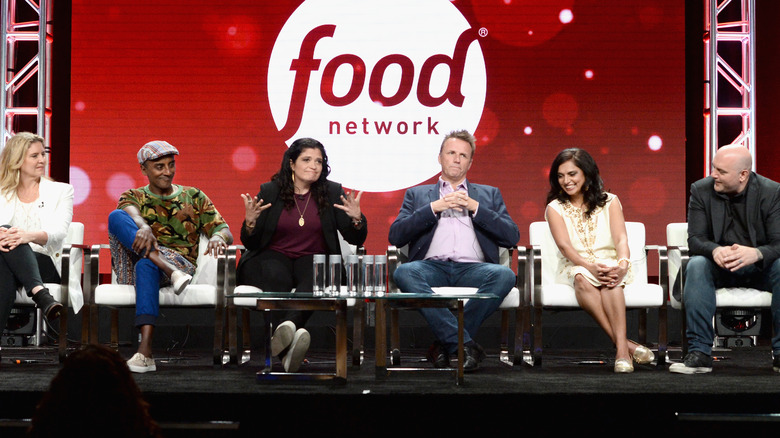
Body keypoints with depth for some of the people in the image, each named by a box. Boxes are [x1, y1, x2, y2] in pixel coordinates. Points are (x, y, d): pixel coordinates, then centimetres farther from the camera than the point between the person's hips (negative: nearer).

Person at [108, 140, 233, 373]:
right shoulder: (133, 196, 19)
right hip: (135, 269, 1)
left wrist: (218, 237, -18)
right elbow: (130, 211, -8)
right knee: (116, 216, -24)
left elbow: (224, 230, 9)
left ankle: (145, 352, -52)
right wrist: (143, 226, -33)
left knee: (146, 264, -39)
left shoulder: (194, 197, 21)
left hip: (182, 263, -1)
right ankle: (173, 273, -42)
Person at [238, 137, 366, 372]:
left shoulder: (333, 192, 9)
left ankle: (285, 328, -58)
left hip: (313, 258, 1)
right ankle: (287, 349, -53)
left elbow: (356, 240, 6)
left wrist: (357, 219, -16)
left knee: (314, 278, -35)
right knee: (276, 277, -36)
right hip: (273, 256, -1)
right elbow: (249, 243, 5)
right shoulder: (270, 191, 6)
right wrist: (250, 221, -16)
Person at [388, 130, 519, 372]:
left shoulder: (489, 194, 27)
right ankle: (466, 343, -34)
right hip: (432, 267, 0)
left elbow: (512, 237, 11)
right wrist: (434, 207, 1)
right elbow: (395, 236, 9)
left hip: (473, 268, 1)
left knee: (505, 275, -33)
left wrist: (475, 208, 2)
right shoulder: (417, 195, 25)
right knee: (404, 272, -35)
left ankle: (446, 343, -24)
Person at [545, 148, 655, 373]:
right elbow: (564, 245, -9)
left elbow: (621, 239, -6)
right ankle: (624, 342, -42)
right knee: (582, 279, -37)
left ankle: (621, 348, -48)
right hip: (575, 267, 0)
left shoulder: (609, 201, 10)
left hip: (609, 264, 0)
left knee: (610, 280, -36)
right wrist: (590, 266, -29)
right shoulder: (555, 208, 8)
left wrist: (622, 265, -29)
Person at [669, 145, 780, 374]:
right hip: (719, 268, 1)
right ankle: (700, 353, -32)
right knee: (696, 265, -32)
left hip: (759, 267, -1)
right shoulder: (701, 190, -4)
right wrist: (715, 251, -35)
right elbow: (695, 240, -10)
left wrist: (756, 253, -40)